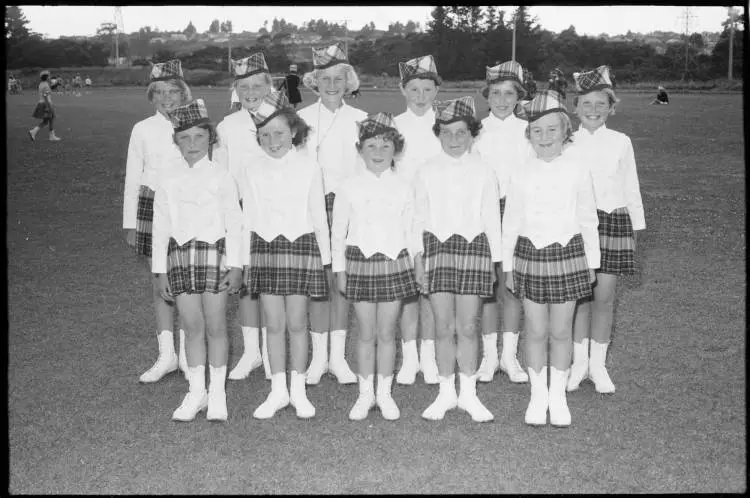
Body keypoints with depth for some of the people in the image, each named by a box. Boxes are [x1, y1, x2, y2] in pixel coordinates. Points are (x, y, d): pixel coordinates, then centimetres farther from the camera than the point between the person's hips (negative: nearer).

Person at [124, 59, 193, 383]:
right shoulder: (143, 130, 3)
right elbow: (132, 179, 8)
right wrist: (129, 224, 7)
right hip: (152, 207, 2)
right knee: (159, 284, 8)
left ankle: (188, 353, 17)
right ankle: (166, 354, 20)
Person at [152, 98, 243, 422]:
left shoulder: (222, 179, 0)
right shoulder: (168, 185, 8)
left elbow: (234, 225, -1)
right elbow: (161, 229, 10)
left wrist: (236, 266, -6)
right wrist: (160, 271, 7)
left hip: (214, 253, -2)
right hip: (180, 256, 3)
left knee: (215, 327, 2)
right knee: (192, 327, 7)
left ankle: (217, 393, 16)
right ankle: (196, 391, 19)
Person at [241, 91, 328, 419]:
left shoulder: (308, 165, 0)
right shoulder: (253, 171, 5)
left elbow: (318, 214, 4)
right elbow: (248, 219, 9)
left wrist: (325, 256, 5)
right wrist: (246, 261, 9)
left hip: (301, 245, -2)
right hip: (265, 247, 2)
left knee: (297, 323, 3)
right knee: (274, 324, 5)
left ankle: (298, 391, 16)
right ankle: (278, 391, 17)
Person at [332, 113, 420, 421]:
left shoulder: (403, 188, 2)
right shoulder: (349, 188, -1)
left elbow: (410, 231, 6)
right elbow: (338, 231, 3)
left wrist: (416, 264, 4)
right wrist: (339, 269, 2)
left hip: (395, 263, 1)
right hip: (360, 262, 0)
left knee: (387, 334, 7)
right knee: (366, 334, 6)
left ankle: (385, 394, 20)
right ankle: (365, 394, 20)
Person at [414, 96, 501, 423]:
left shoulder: (483, 172, 4)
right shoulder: (426, 172, 5)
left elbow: (491, 218, 7)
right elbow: (419, 218, 8)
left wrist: (493, 261, 6)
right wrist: (418, 260, 4)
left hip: (474, 246, 0)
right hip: (437, 247, 1)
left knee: (467, 327, 1)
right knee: (444, 327, 2)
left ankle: (468, 394, 14)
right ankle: (446, 393, 16)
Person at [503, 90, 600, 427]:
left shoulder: (577, 170, -3)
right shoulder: (521, 174, 0)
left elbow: (588, 220, 3)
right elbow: (510, 223, 6)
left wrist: (591, 262, 6)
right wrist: (508, 266, 7)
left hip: (567, 253, -1)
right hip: (530, 254, 1)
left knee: (561, 332, 7)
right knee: (535, 331, 7)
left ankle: (557, 396, 23)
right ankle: (537, 396, 22)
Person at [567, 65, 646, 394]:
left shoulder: (621, 142, 1)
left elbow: (631, 189, 8)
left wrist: (636, 228, 9)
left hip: (613, 220, 0)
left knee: (604, 297, 3)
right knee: (579, 296, 5)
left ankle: (598, 365, 17)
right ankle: (579, 363, 19)